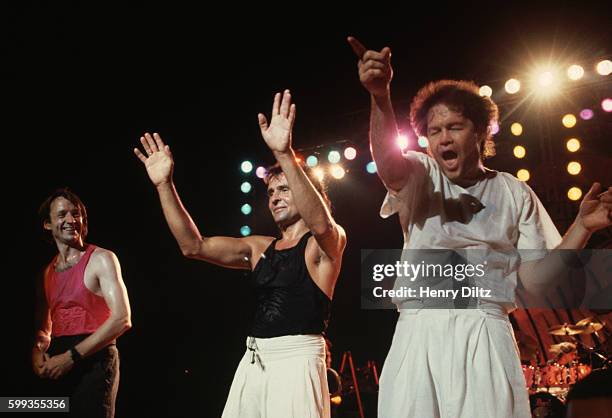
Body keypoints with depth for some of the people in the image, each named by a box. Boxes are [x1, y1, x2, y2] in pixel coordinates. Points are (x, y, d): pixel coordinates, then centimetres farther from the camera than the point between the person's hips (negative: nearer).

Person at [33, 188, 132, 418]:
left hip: (93, 360, -6)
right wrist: (37, 353, -3)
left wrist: (72, 356, -17)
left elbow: (122, 319, -16)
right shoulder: (47, 272, 14)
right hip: (58, 366, 6)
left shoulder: (101, 259, -5)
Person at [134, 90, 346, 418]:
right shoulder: (260, 248, 15)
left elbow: (320, 223, -26)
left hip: (297, 363, -6)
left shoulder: (327, 243, -1)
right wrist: (164, 184, -1)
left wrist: (285, 154, -37)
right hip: (252, 365, 6)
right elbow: (193, 246, 8)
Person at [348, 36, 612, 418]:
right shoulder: (419, 175, 9)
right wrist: (381, 97, -35)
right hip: (417, 334, 0)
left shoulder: (514, 193, 11)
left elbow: (535, 281, 6)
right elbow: (388, 163, -17)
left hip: (485, 336, 0)